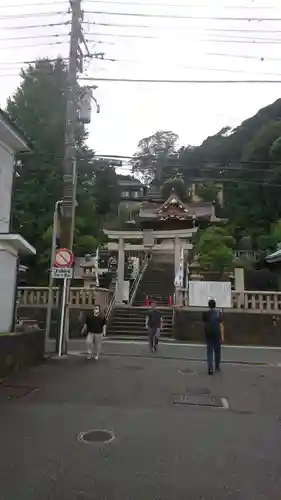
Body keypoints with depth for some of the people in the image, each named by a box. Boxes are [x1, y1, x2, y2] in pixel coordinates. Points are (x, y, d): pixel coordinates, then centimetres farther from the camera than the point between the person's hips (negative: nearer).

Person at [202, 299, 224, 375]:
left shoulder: (205, 313, 0)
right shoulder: (219, 313, -3)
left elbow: (204, 323, 8)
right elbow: (221, 325, -6)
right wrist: (222, 336, -5)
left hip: (208, 333, 0)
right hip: (217, 334, 0)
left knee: (209, 350, 1)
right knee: (217, 350, 15)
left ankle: (210, 367, -11)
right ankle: (217, 366, 27)